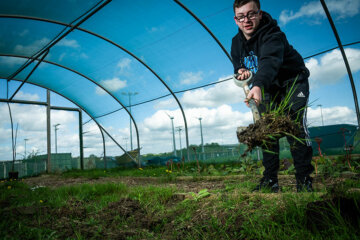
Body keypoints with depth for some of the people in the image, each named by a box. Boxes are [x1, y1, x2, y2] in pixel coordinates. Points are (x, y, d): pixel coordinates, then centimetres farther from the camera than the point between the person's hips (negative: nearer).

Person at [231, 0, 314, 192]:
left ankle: (304, 179, -8)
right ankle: (270, 178, 1)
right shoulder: (237, 42, -6)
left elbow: (270, 61, -50)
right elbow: (238, 66, 8)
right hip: (268, 88, 6)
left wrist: (258, 85, -70)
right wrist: (241, 72, -18)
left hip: (293, 82, -5)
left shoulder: (273, 35, -29)